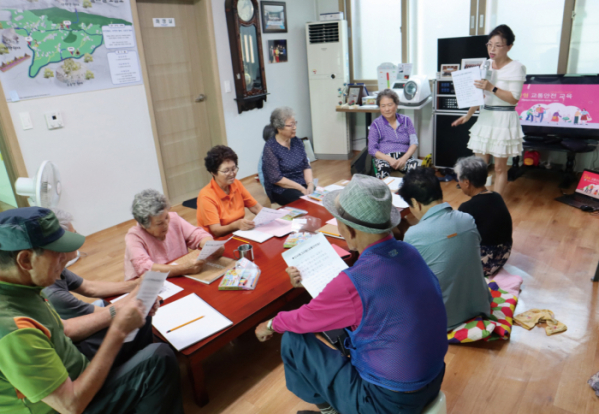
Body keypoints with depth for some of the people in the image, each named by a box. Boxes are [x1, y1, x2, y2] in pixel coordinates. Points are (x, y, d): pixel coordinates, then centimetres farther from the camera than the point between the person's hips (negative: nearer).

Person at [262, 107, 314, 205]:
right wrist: (301, 189, -16)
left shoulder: (297, 142, 10)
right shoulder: (270, 148, -9)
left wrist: (310, 184, -10)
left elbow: (306, 166, 10)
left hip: (302, 184, 6)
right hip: (280, 189, -6)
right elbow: (276, 179, -13)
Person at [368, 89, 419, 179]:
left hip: (404, 156, 2)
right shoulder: (376, 124, 11)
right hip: (384, 157, -1)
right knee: (382, 167, -39)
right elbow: (372, 149, 2)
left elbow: (414, 143, 7)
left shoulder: (406, 120, 16)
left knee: (414, 164, -35)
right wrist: (389, 159, -16)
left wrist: (404, 158, -14)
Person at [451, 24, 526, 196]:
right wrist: (468, 115, 10)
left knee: (500, 167, 2)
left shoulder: (516, 68, -8)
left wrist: (492, 88, -24)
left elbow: (514, 98, -14)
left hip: (503, 120, -5)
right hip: (485, 118, 5)